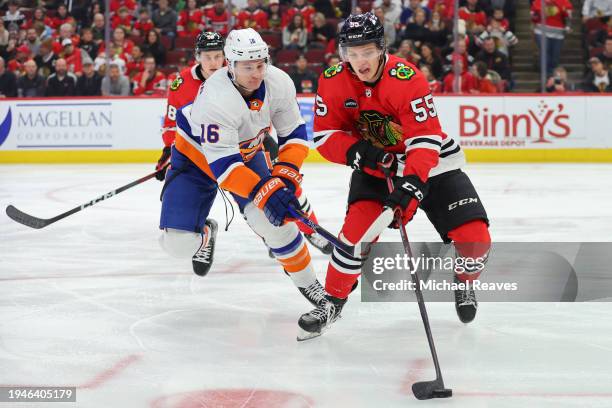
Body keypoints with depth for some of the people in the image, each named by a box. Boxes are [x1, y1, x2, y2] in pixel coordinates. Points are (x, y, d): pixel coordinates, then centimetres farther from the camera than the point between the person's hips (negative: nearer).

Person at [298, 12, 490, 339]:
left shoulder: (407, 79, -28)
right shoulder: (333, 82, -14)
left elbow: (426, 140, -30)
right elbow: (325, 135, -9)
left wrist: (411, 185, -42)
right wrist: (357, 150, -28)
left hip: (430, 162, -2)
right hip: (374, 167, 2)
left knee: (475, 238, -13)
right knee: (357, 228, -21)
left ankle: (464, 281, 21)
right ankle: (333, 300, -1)